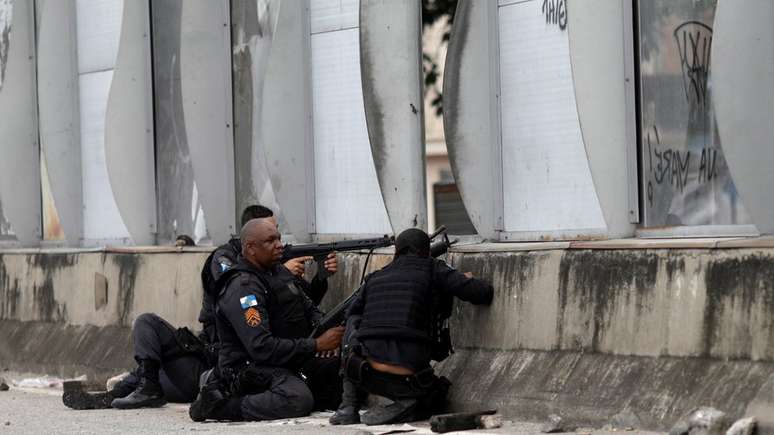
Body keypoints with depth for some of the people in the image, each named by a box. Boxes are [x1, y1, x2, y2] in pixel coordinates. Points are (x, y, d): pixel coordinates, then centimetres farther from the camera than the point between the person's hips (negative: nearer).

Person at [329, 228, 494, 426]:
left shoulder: (375, 278, 17)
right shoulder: (433, 270, 6)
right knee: (438, 390, 31)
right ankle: (402, 409, -4)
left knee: (353, 322, 32)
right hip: (408, 379, -2)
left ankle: (348, 406, 20)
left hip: (365, 375, 2)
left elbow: (351, 313, 29)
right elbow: (482, 293, 1)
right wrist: (469, 281, 22)